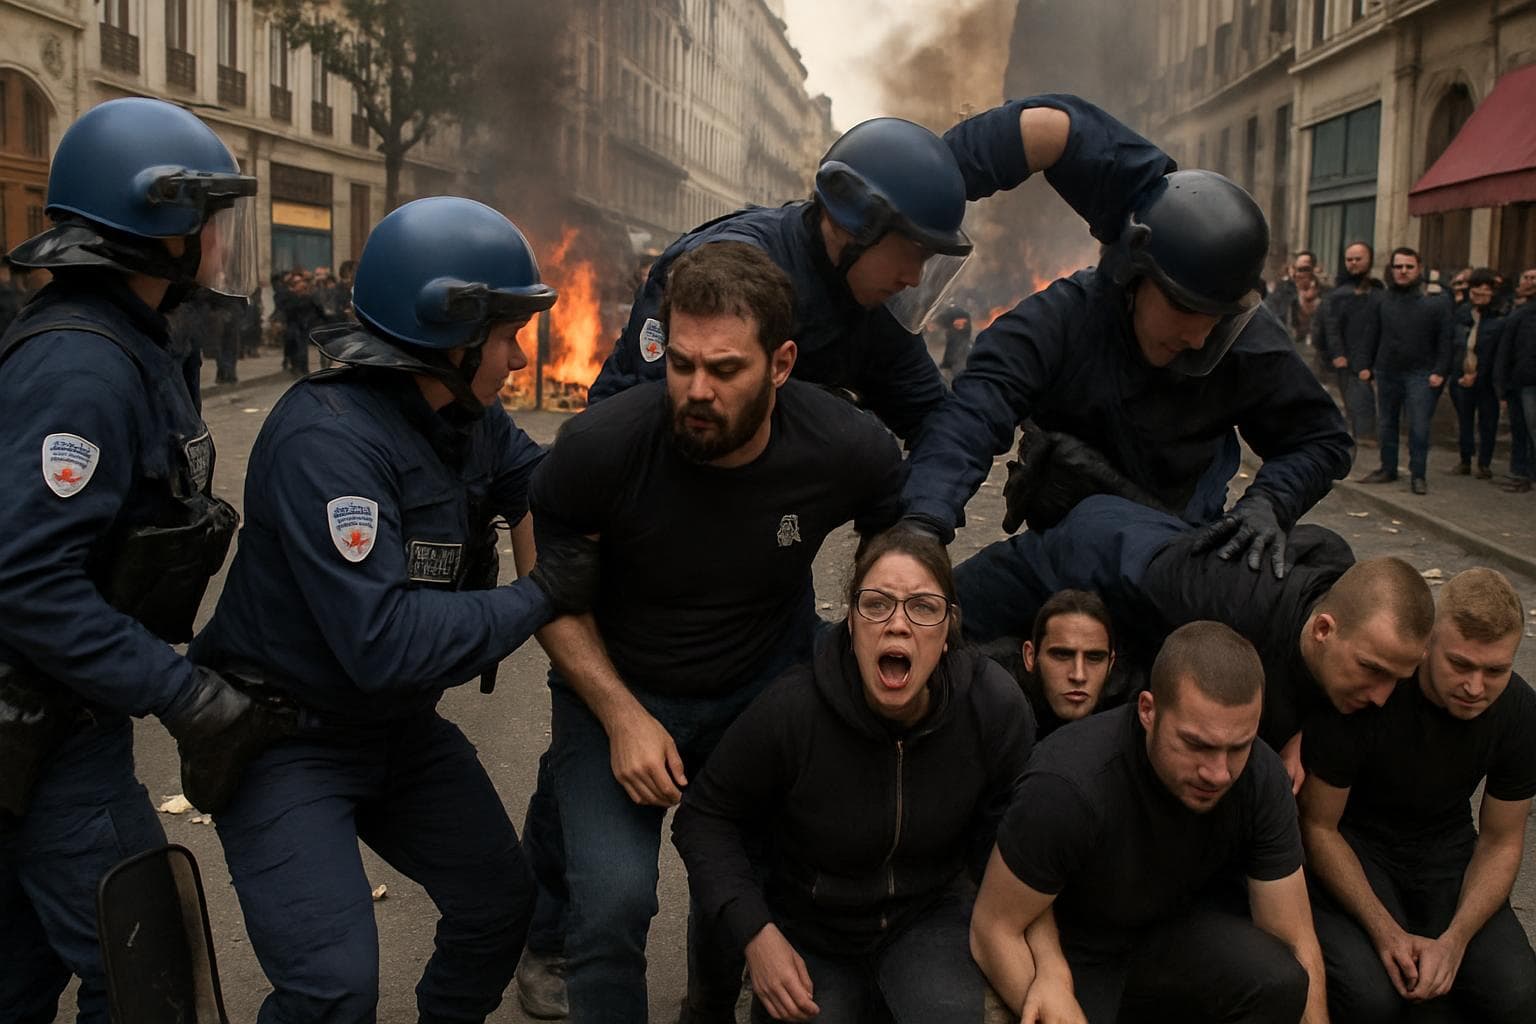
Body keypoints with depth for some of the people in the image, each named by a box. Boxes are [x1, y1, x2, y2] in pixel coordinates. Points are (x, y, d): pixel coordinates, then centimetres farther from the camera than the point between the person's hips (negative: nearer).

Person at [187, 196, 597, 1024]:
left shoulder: (468, 420, -3)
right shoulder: (328, 437, -28)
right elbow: (383, 643, -35)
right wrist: (539, 595, -27)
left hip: (401, 728, 8)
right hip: (288, 738, -8)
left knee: (500, 904, 14)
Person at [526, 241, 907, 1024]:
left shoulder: (850, 449, -21)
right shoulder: (599, 446, -26)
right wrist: (622, 717, -16)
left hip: (768, 683, 2)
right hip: (621, 686, -2)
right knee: (612, 899, -19)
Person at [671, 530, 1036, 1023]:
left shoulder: (997, 708, -18)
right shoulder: (790, 709, -25)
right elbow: (704, 817, -10)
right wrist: (757, 933, -19)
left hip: (929, 915, 0)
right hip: (809, 932, 0)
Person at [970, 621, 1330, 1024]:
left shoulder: (1262, 777, -20)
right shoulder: (1069, 785, -32)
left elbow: (1297, 943, -11)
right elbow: (994, 928, -20)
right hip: (1076, 948, -2)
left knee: (1280, 983, -26)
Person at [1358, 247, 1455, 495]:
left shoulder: (1435, 300, -2)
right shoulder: (1383, 300, 6)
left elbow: (1445, 339, -1)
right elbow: (1371, 335, 12)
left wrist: (1440, 371, -8)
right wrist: (1367, 365, 6)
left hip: (1420, 374, -4)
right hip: (1387, 372, 4)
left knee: (1419, 426, -7)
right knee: (1387, 423, 11)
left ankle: (1418, 475, 1)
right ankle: (1388, 469, 22)